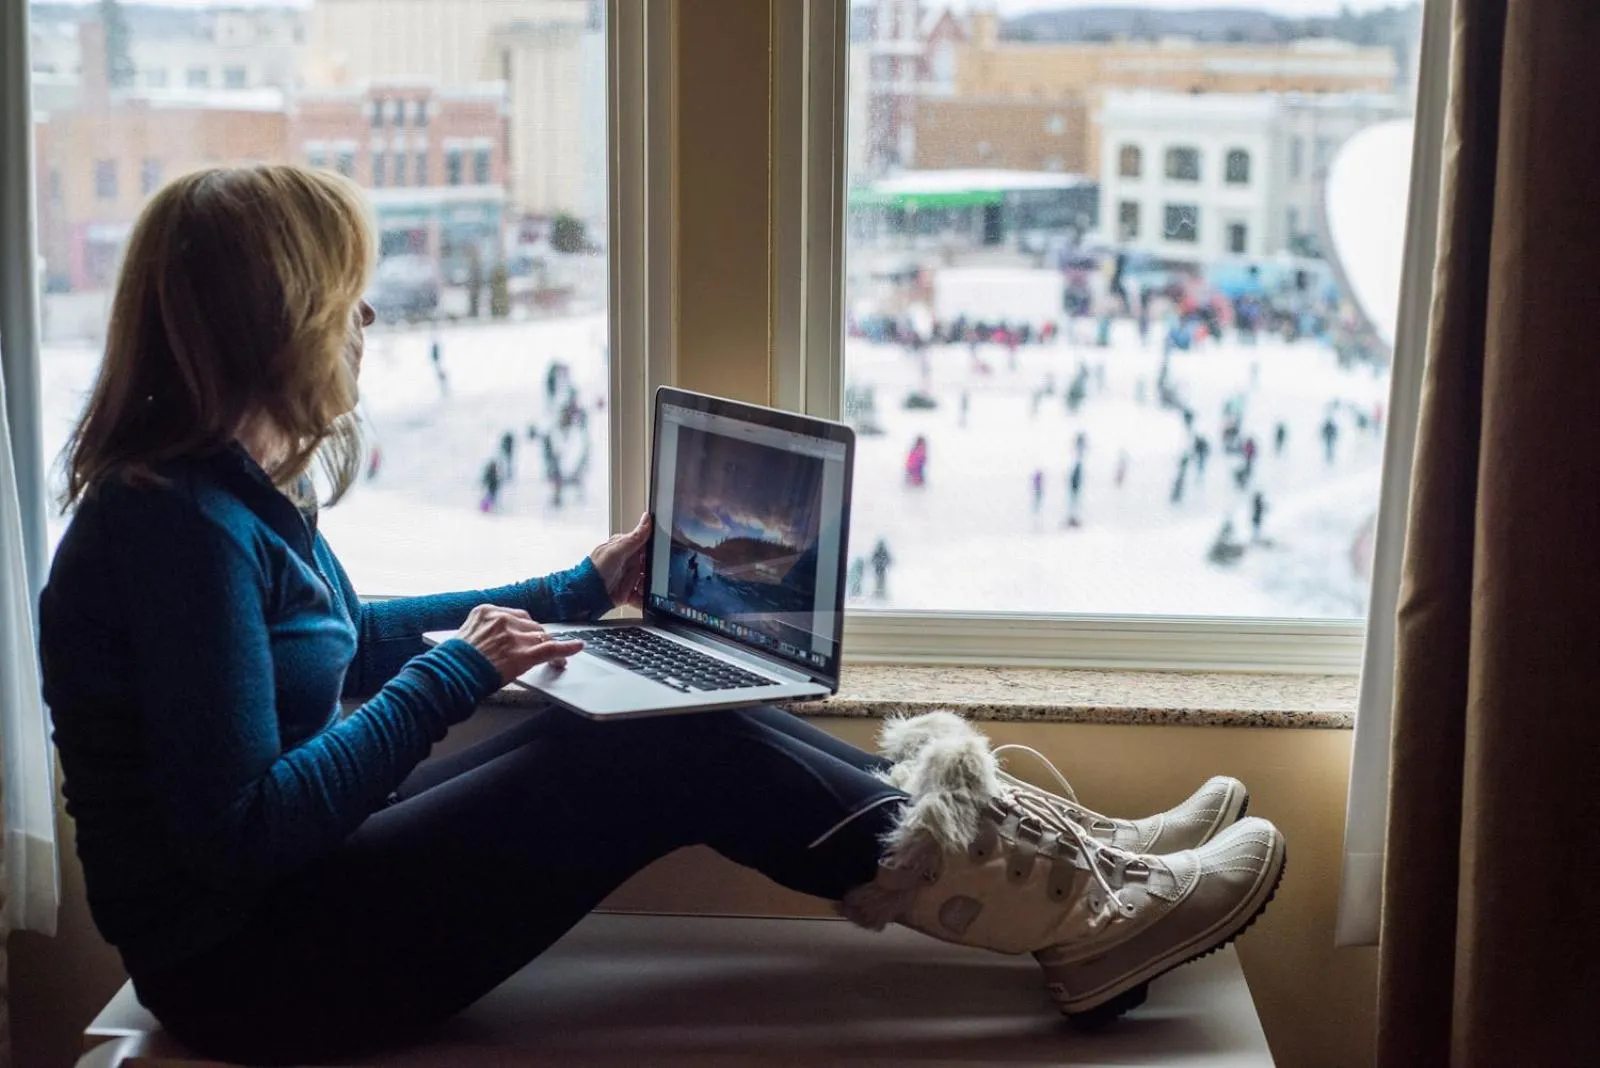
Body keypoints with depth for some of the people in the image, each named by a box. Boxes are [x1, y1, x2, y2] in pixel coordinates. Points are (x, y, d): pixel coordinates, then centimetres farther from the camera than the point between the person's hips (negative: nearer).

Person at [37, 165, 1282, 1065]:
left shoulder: (231, 491, 6)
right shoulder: (179, 527, -25)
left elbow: (347, 641, 24)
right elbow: (245, 832, -28)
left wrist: (581, 593, 27)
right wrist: (455, 675, -19)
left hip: (293, 877, 10)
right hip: (253, 968, -10)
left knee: (670, 721, 1)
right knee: (679, 755, -15)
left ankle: (1074, 852, 2)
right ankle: (1080, 913, -6)